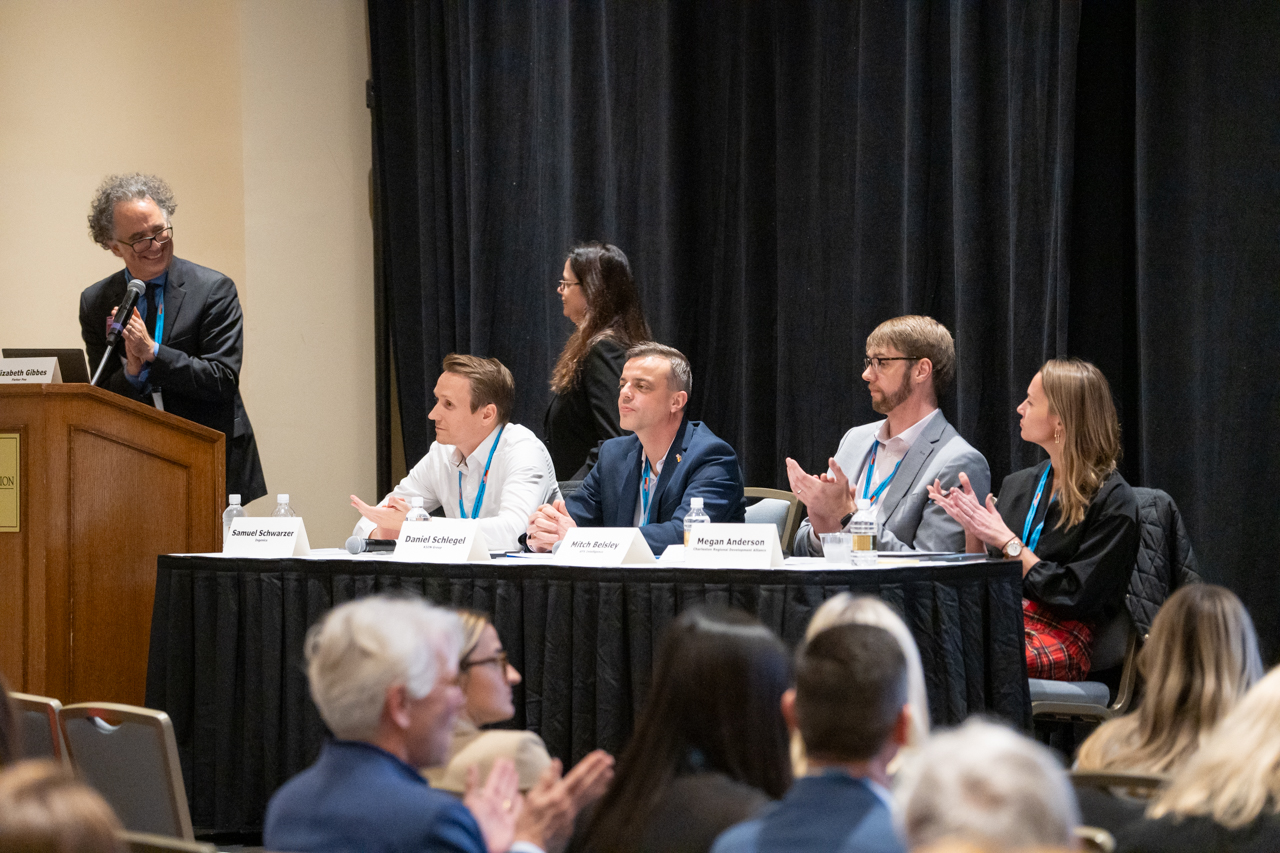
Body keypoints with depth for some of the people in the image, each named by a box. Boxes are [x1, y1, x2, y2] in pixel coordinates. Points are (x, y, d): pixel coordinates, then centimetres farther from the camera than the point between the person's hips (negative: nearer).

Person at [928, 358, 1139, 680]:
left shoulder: (1112, 500, -1)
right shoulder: (1017, 485, 21)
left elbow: (1077, 596, -10)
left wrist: (1008, 542, -7)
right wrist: (973, 529, 5)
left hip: (1060, 641, -6)